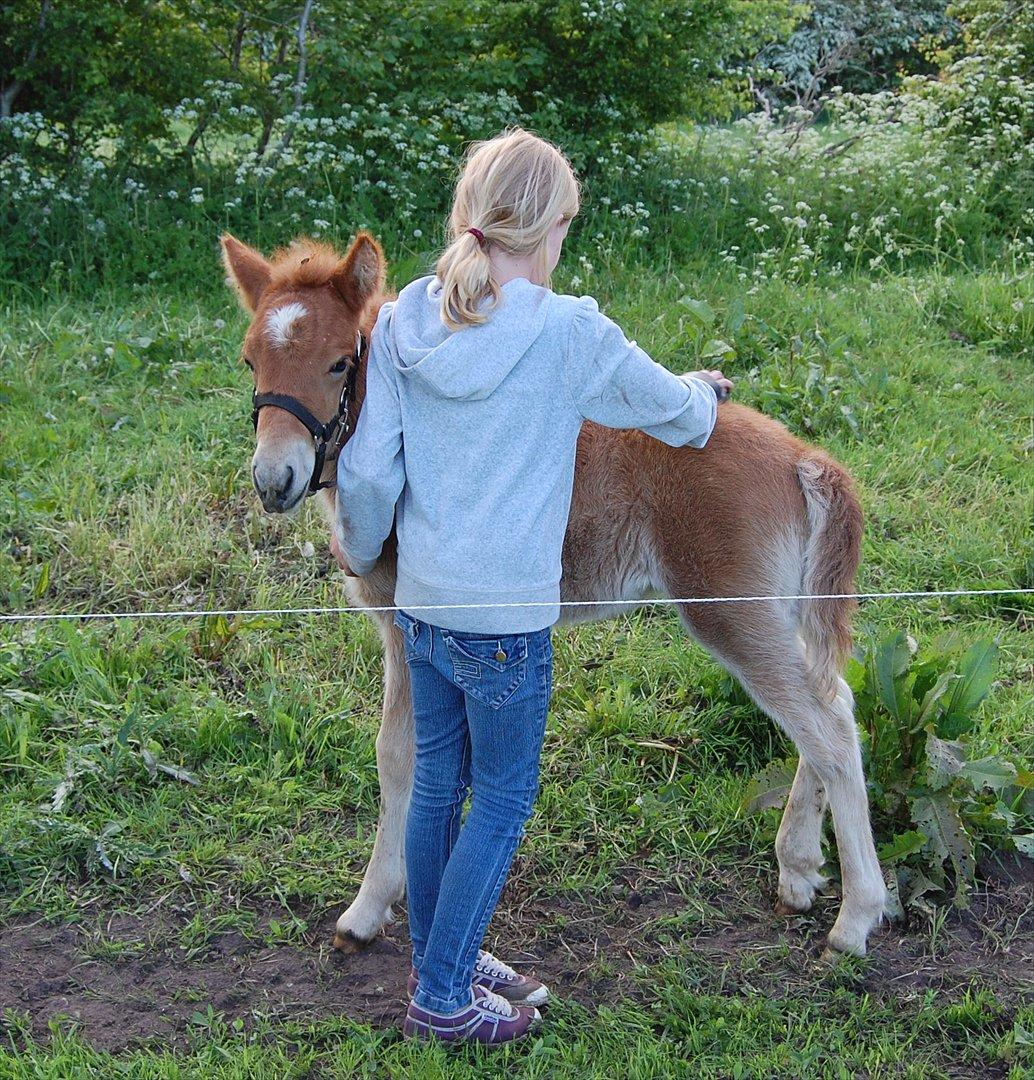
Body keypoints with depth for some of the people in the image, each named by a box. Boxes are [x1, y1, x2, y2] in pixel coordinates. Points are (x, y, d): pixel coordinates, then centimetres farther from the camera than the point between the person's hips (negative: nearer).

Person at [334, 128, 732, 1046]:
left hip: (420, 601, 6)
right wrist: (705, 392, 26)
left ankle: (440, 958, 35)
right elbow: (676, 412, 2)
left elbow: (368, 469, 0)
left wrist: (359, 553, 19)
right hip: (507, 613, -5)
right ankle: (442, 998, 17)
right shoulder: (571, 335, -14)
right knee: (503, 799, 10)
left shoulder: (400, 325, -2)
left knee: (436, 782, 19)